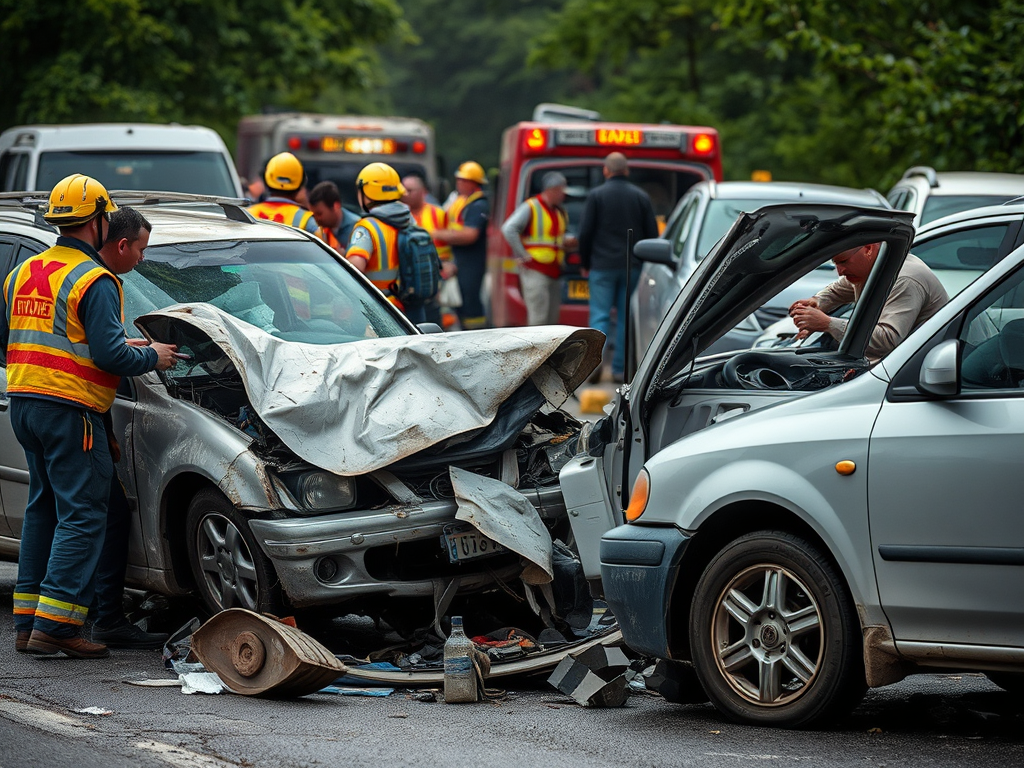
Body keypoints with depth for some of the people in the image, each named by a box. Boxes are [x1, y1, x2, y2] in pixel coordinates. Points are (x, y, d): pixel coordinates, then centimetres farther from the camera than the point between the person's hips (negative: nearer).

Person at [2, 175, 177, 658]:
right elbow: (109, 353, -17)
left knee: (43, 508, 16)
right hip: (69, 408, -9)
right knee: (82, 514, -5)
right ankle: (55, 624, -12)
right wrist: (151, 358, -1)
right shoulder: (95, 281, -11)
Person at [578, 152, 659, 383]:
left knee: (600, 315, -1)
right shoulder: (641, 197, 4)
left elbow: (585, 232, -4)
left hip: (602, 266, -2)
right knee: (626, 317, 7)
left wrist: (584, 263, 8)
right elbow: (652, 233, 6)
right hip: (632, 267, 2)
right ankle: (620, 368, 7)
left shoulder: (596, 195, -4)